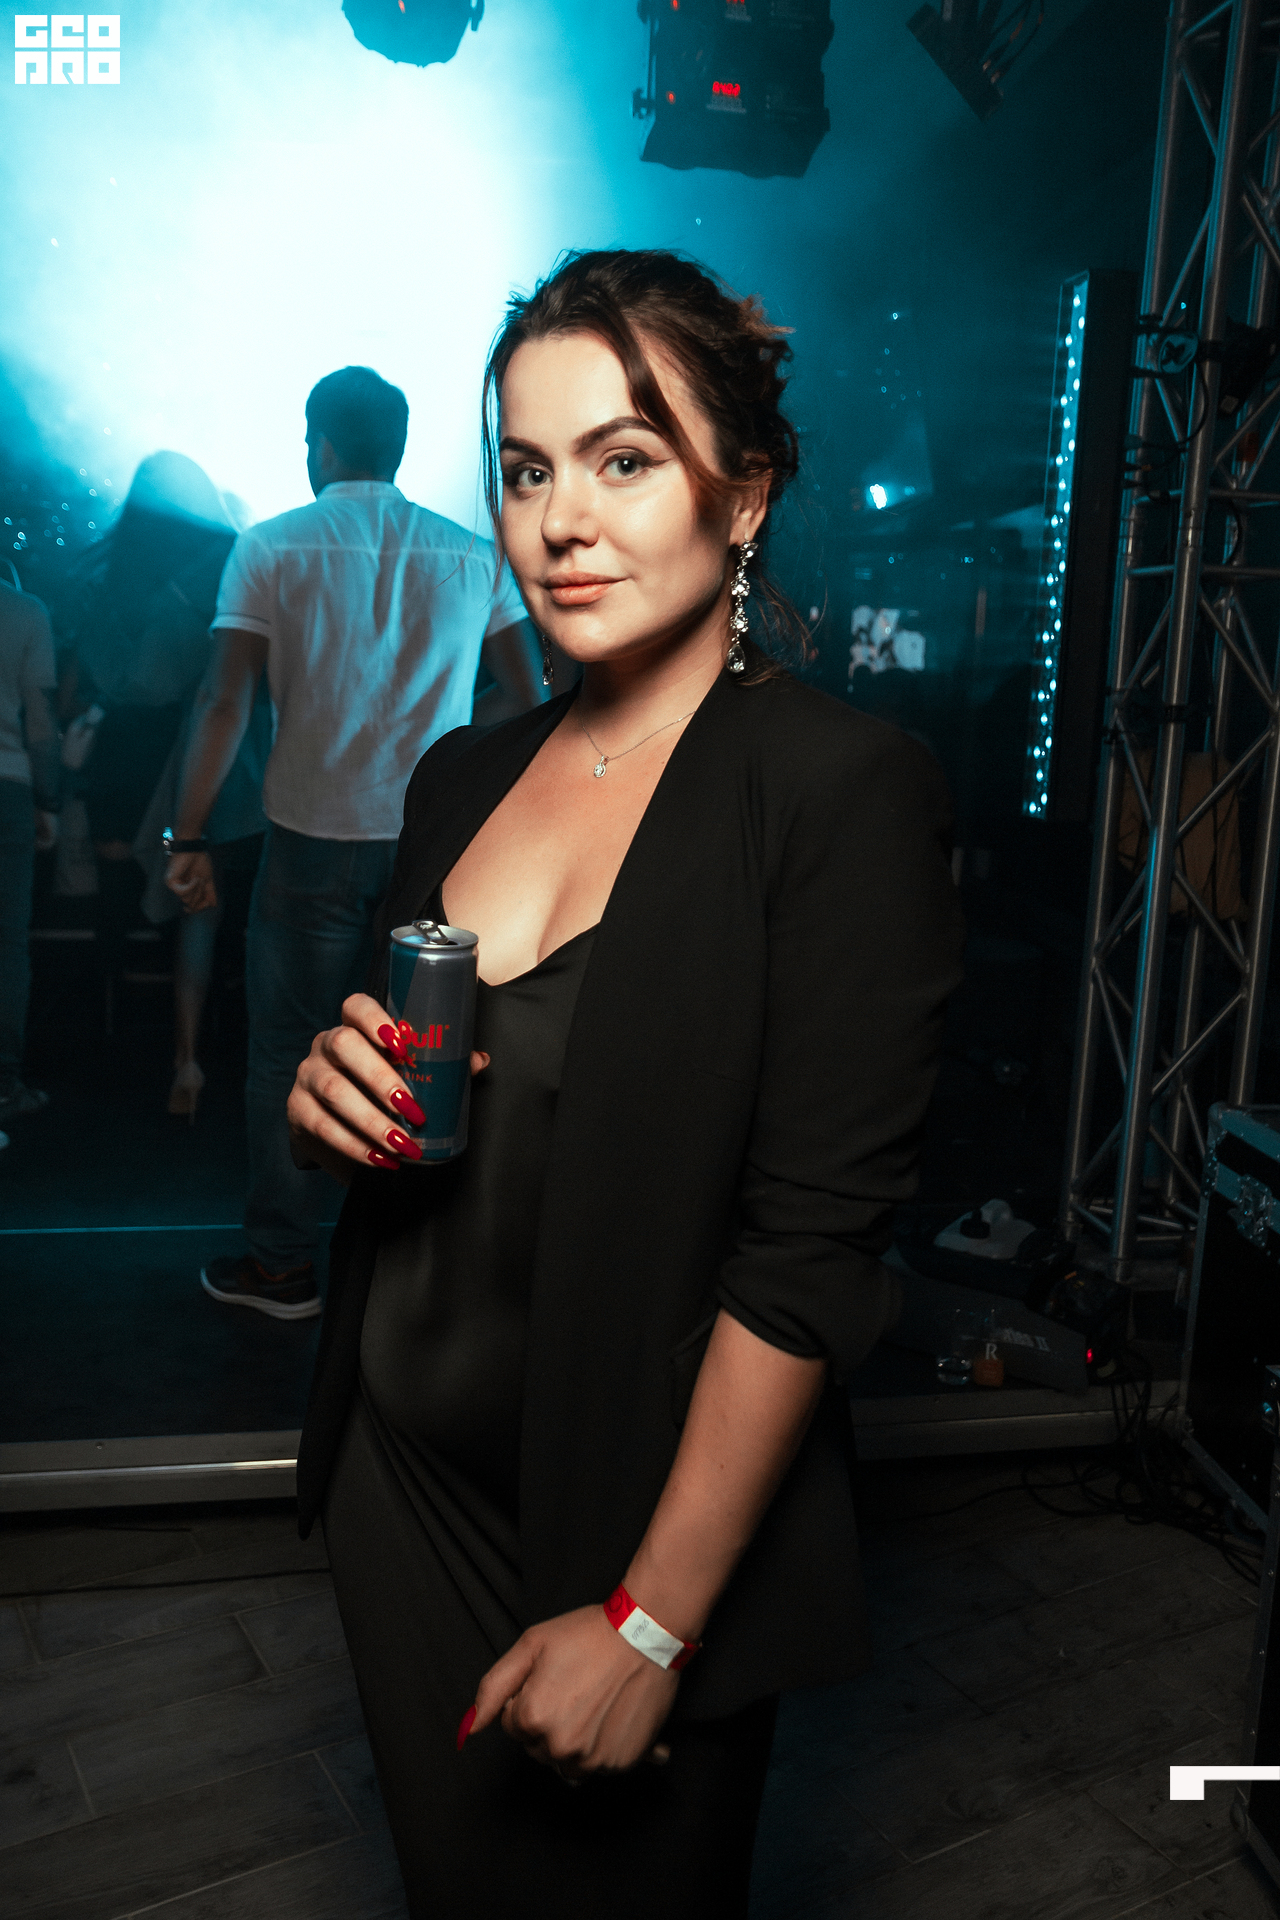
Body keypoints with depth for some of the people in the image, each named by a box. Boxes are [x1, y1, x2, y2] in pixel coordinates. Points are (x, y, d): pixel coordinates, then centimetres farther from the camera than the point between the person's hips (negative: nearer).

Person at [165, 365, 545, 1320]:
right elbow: (530, 704, 4)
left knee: (289, 1049, 10)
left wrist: (190, 837, -4)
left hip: (315, 836, -2)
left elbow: (225, 703, -7)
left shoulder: (272, 547, 0)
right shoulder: (476, 556, 6)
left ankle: (284, 1265, 19)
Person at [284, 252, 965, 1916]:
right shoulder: (464, 777, 3)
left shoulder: (845, 792, -17)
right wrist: (333, 1108, -10)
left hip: (650, 1529, -5)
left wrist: (649, 1622, -17)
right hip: (400, 1481, 5)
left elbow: (810, 1251, -19)